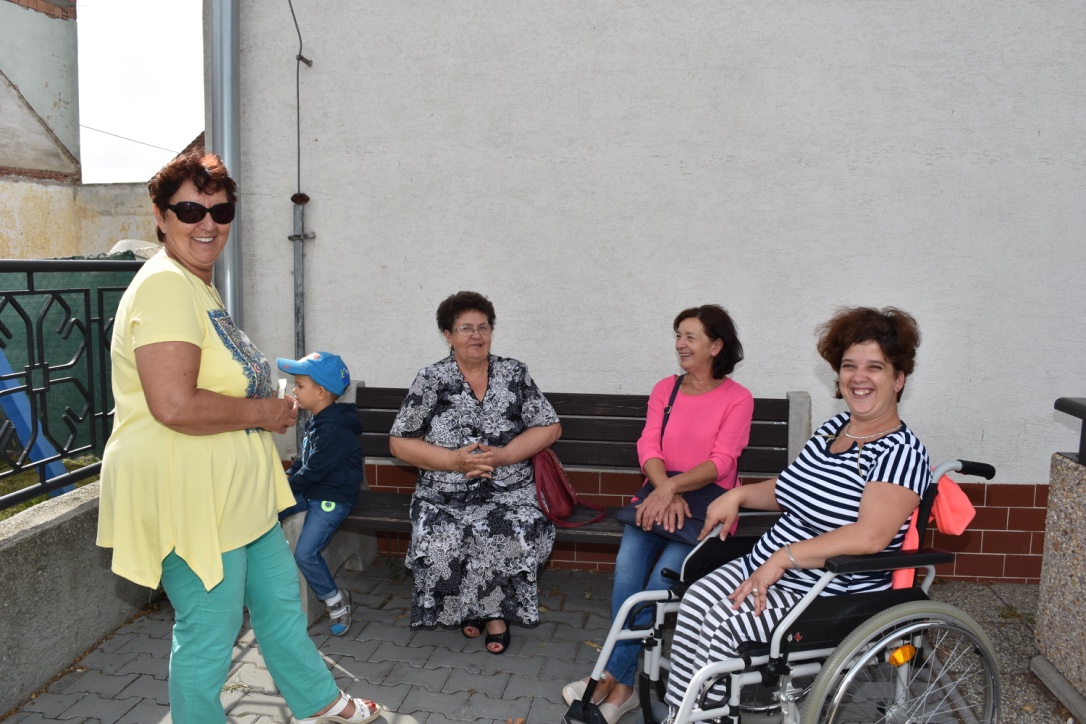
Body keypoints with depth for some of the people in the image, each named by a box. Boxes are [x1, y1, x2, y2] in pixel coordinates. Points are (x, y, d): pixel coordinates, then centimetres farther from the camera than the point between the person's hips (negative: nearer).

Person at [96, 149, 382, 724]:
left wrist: (272, 403, 12)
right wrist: (262, 412, -17)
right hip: (189, 498, -11)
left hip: (235, 492, 11)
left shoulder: (197, 284, 14)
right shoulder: (165, 286, -21)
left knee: (280, 599, 23)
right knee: (208, 635, 6)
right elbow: (175, 406, -31)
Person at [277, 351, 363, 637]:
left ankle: (335, 599, 4)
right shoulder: (316, 420, 7)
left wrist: (285, 486, -8)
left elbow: (313, 471, -20)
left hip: (332, 497, -9)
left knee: (305, 553, -16)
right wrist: (288, 475, 5)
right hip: (309, 490, 10)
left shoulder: (336, 430, -24)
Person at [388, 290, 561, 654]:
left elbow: (550, 428, 3)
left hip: (509, 492, 0)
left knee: (517, 534, -27)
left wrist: (503, 455, -12)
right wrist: (454, 460, -13)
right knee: (440, 543, -25)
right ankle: (469, 608, 7)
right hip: (445, 497, 0)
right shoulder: (432, 379, 2)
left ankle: (496, 610, 1)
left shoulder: (514, 374, 6)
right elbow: (399, 442, 0)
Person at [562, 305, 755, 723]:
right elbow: (648, 445, 1)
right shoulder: (665, 388, 12)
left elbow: (721, 462, -10)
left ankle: (613, 675, -15)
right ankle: (622, 685, -18)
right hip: (661, 493, 3)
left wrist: (672, 487, -24)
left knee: (662, 576, -26)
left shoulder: (737, 398, 0)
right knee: (627, 568, -24)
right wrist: (665, 492, -17)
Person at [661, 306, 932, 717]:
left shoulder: (901, 452, -15)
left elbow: (870, 536, -28)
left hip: (832, 596, -7)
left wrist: (783, 557, -28)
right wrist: (738, 495, 6)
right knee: (696, 601, -15)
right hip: (764, 570, 7)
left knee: (720, 624, -23)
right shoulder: (833, 428, 10)